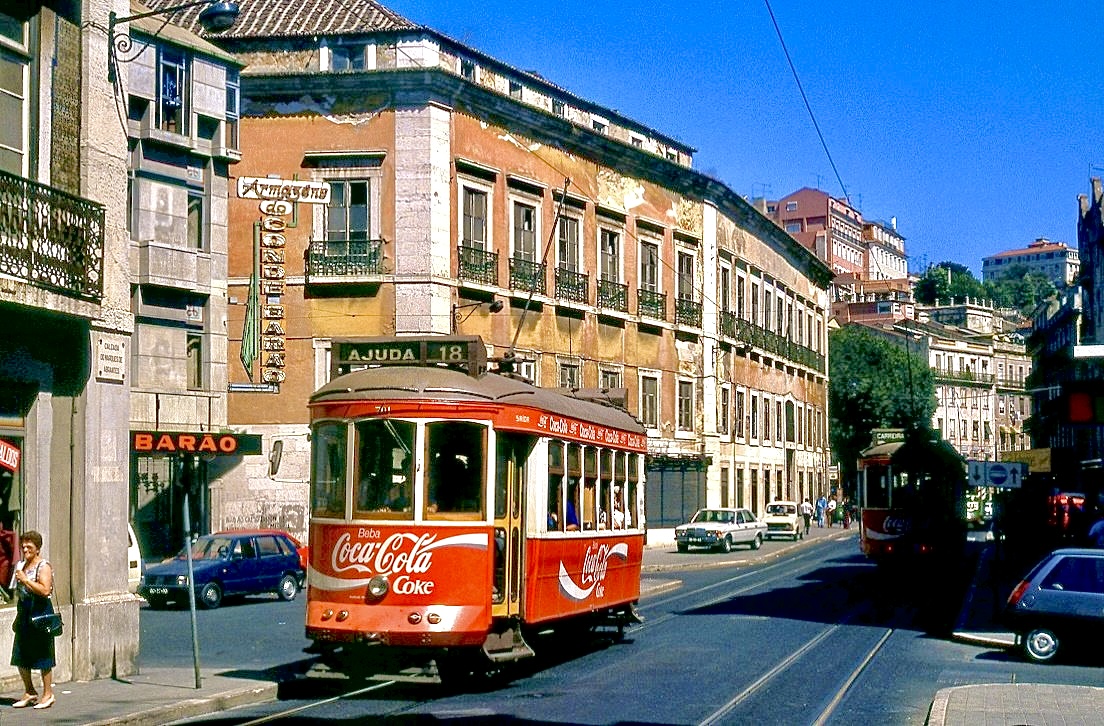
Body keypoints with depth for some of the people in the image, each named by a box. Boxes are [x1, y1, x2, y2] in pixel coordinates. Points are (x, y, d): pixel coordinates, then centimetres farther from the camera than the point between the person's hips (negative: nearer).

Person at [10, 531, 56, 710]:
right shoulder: (21, 565, 14)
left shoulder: (43, 567, -10)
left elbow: (45, 590, -23)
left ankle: (48, 694, 7)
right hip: (24, 613, 8)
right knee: (20, 657, 9)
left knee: (43, 657, -2)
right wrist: (18, 617, 21)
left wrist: (25, 579, -21)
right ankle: (29, 692, 22)